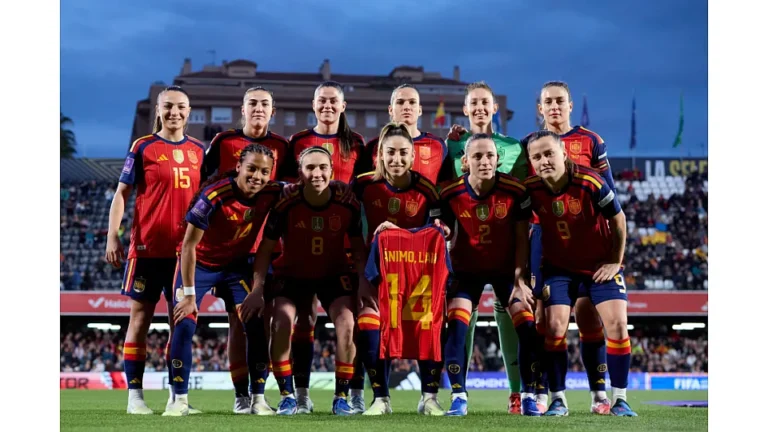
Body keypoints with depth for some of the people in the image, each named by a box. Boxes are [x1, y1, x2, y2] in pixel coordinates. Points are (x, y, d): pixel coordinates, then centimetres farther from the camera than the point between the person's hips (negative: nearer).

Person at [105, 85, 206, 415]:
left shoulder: (198, 150, 11)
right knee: (140, 317, 0)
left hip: (187, 248, 4)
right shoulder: (143, 147, 1)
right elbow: (122, 193, 0)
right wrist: (112, 236, -9)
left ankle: (177, 396, 12)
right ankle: (135, 395, 5)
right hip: (148, 247, -3)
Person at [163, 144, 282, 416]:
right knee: (184, 324, -14)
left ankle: (258, 399, 1)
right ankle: (180, 399, -4)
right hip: (200, 264, -3)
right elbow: (189, 245, -23)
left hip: (237, 265, 3)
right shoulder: (214, 196, -29)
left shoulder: (271, 194, -18)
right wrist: (189, 294, -23)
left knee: (256, 326, -9)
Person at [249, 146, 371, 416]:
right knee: (281, 322, -21)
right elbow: (266, 248, -13)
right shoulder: (286, 205, -23)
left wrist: (363, 279, -17)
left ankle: (342, 397, -4)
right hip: (292, 274, -1)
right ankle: (287, 396, -7)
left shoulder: (348, 204, -18)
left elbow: (358, 246, -4)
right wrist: (258, 287, -21)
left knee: (347, 323, -18)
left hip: (334, 274, 1)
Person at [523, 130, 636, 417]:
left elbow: (618, 220, -10)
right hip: (558, 267, 2)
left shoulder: (590, 183, -25)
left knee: (617, 325, -10)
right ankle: (558, 399, 3)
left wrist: (615, 261, -4)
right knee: (554, 328, -9)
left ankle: (620, 399, 1)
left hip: (600, 266, -2)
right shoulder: (531, 189, -16)